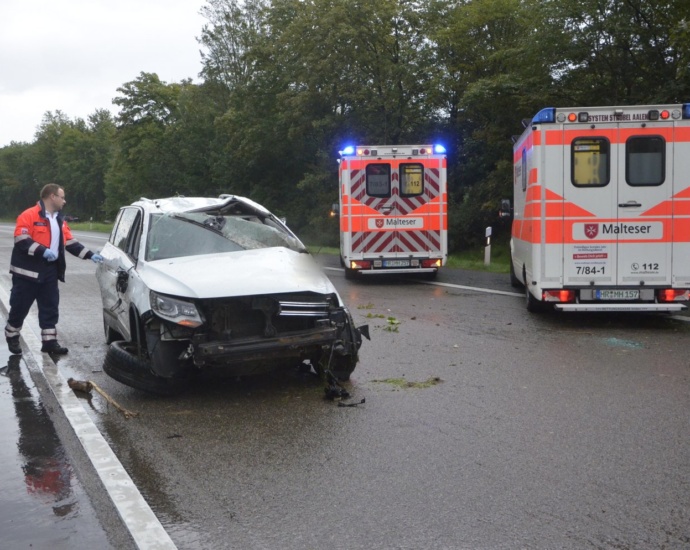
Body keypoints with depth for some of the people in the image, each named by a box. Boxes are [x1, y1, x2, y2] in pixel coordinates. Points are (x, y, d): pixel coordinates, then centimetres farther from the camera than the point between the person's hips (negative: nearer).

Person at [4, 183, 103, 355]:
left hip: (49, 271, 7)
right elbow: (21, 240, -19)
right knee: (20, 306, 4)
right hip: (27, 271, -7)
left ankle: (49, 341, 11)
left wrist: (90, 255, 6)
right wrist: (43, 251, -29)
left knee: (50, 308, 5)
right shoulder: (28, 216, -10)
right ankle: (12, 337, 22)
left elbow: (71, 243, 15)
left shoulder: (59, 220, 15)